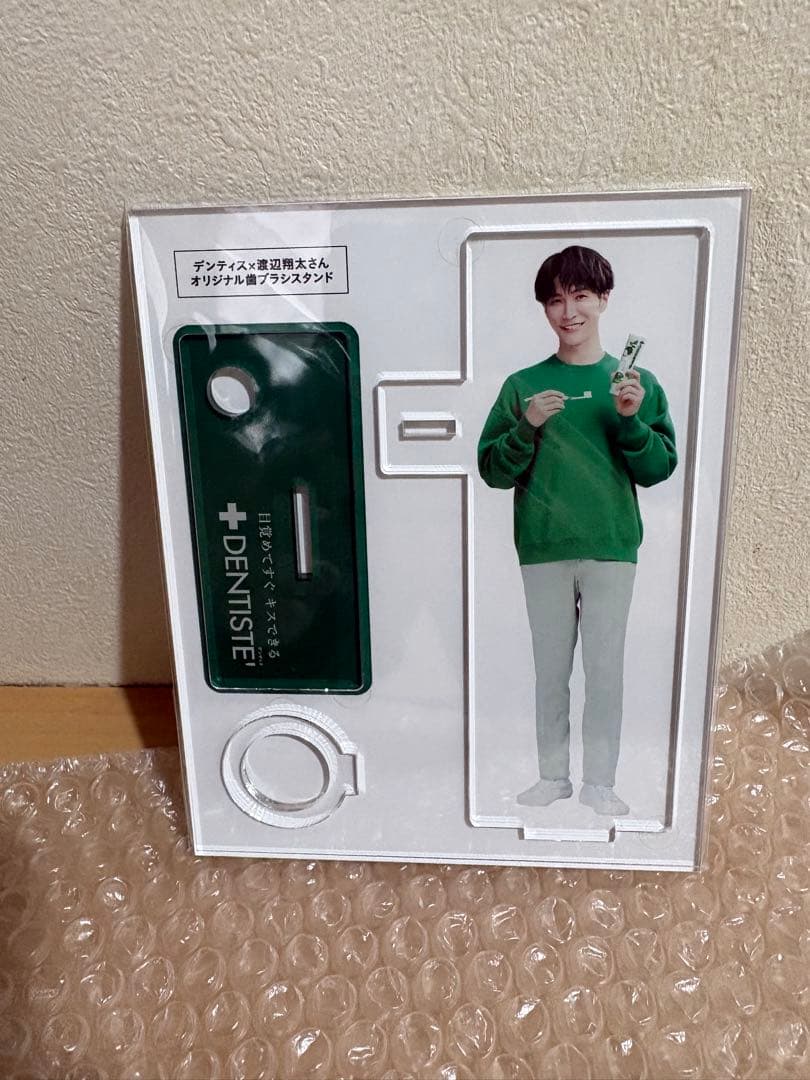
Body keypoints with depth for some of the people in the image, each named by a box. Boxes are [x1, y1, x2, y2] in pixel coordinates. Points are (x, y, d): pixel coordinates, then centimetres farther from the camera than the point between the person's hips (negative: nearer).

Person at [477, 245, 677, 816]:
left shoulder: (638, 383, 5)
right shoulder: (524, 385, 4)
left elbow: (658, 470, 2)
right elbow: (493, 471, 1)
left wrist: (632, 421, -14)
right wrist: (527, 428, -15)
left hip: (612, 546, 0)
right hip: (542, 549, 1)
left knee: (606, 671, 6)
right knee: (551, 669, 10)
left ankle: (600, 782, 21)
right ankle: (553, 775, 25)